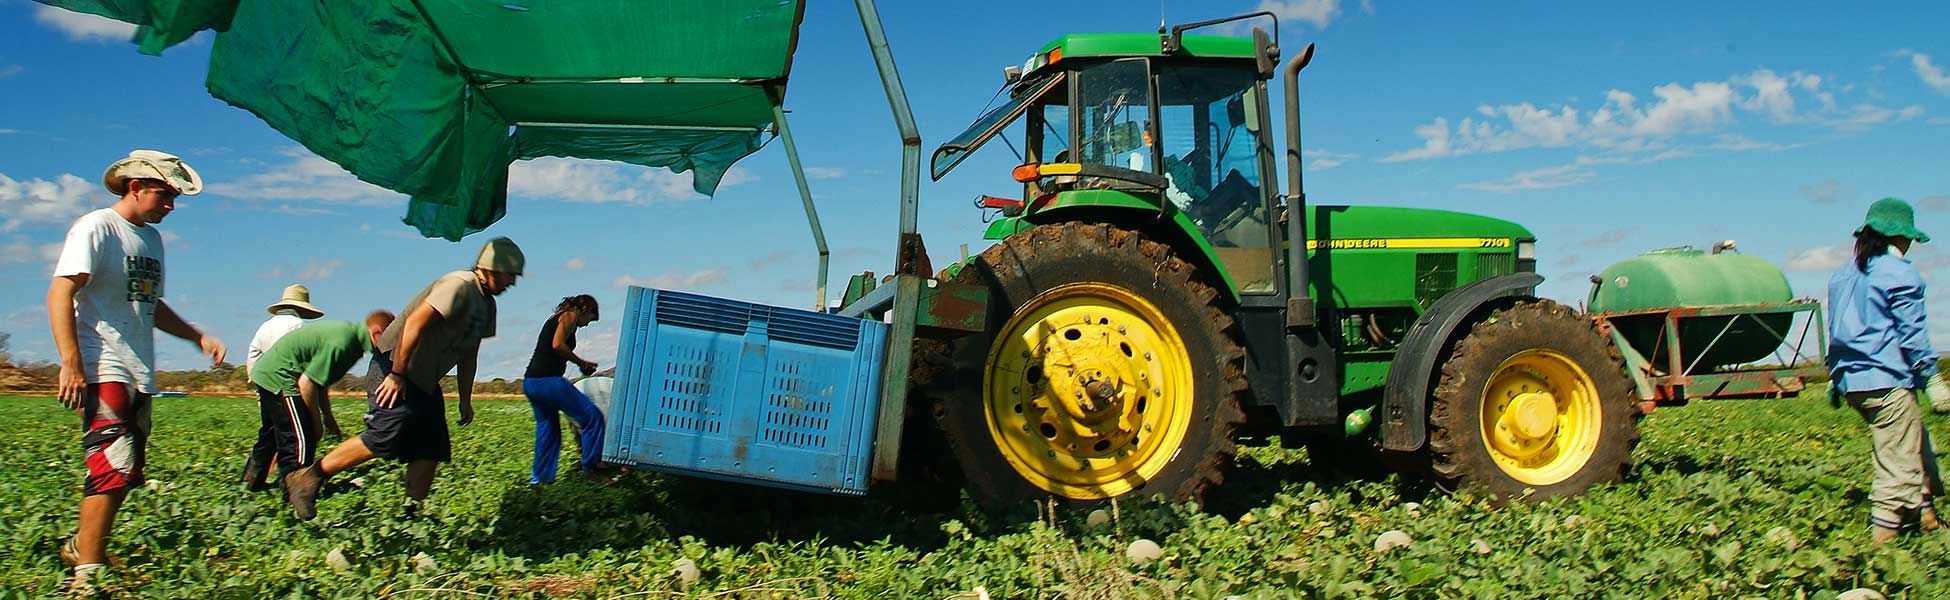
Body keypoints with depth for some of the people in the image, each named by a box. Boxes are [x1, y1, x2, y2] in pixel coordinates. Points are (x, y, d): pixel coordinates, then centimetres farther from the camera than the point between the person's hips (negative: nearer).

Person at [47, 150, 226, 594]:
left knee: (126, 474, 11)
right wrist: (71, 365, -22)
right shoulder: (96, 228, -6)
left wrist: (198, 337, 18)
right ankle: (87, 575, -9)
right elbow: (60, 294, -15)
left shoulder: (152, 237, 19)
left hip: (139, 375, 9)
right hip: (102, 370, -8)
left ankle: (80, 548, 29)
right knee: (115, 466, -16)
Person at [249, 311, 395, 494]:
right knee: (301, 440, -12)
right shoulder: (341, 343, -25)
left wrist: (328, 416, 13)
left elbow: (320, 377, 14)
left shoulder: (348, 330, 6)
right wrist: (317, 419, -12)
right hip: (279, 377, -11)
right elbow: (306, 382, -25)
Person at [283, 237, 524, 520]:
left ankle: (412, 514, 6)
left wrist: (465, 400, 17)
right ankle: (308, 478, -6)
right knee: (385, 438, -18)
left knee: (432, 449, 2)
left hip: (425, 380, 10)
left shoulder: (486, 305, 14)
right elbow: (414, 323, -24)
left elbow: (468, 356, 20)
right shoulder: (460, 285, -17)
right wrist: (397, 375, -24)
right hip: (394, 368, -10)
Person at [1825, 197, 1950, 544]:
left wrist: (1834, 379, 24)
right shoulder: (1899, 272, -6)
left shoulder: (1843, 275, 16)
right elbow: (1912, 333, -10)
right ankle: (1883, 534, -3)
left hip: (1850, 381, 8)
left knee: (1917, 444, 21)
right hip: (1887, 382, -8)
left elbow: (1835, 332, 19)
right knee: (1899, 460, -3)